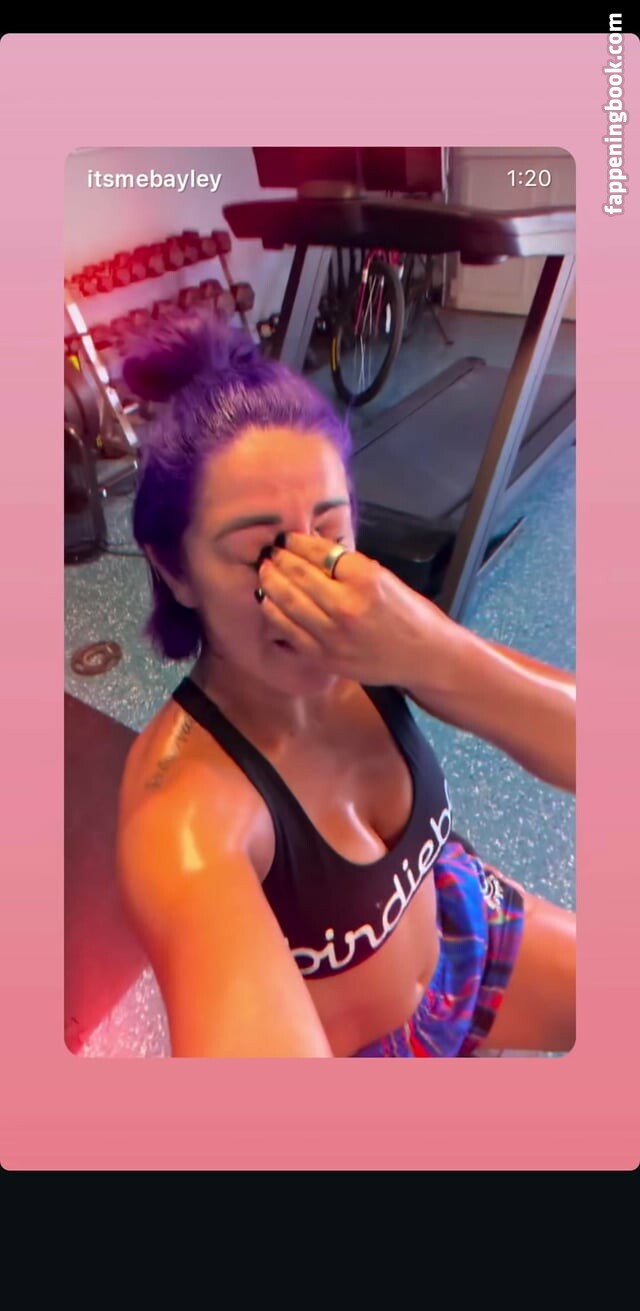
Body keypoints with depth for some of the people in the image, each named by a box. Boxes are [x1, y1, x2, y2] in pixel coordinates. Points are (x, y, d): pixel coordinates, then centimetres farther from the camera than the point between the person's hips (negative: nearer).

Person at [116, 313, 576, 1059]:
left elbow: (574, 750, -27)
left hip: (455, 928, 5)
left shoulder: (366, 630, -25)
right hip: (350, 1043, -3)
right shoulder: (185, 802, -38)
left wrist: (433, 657, -43)